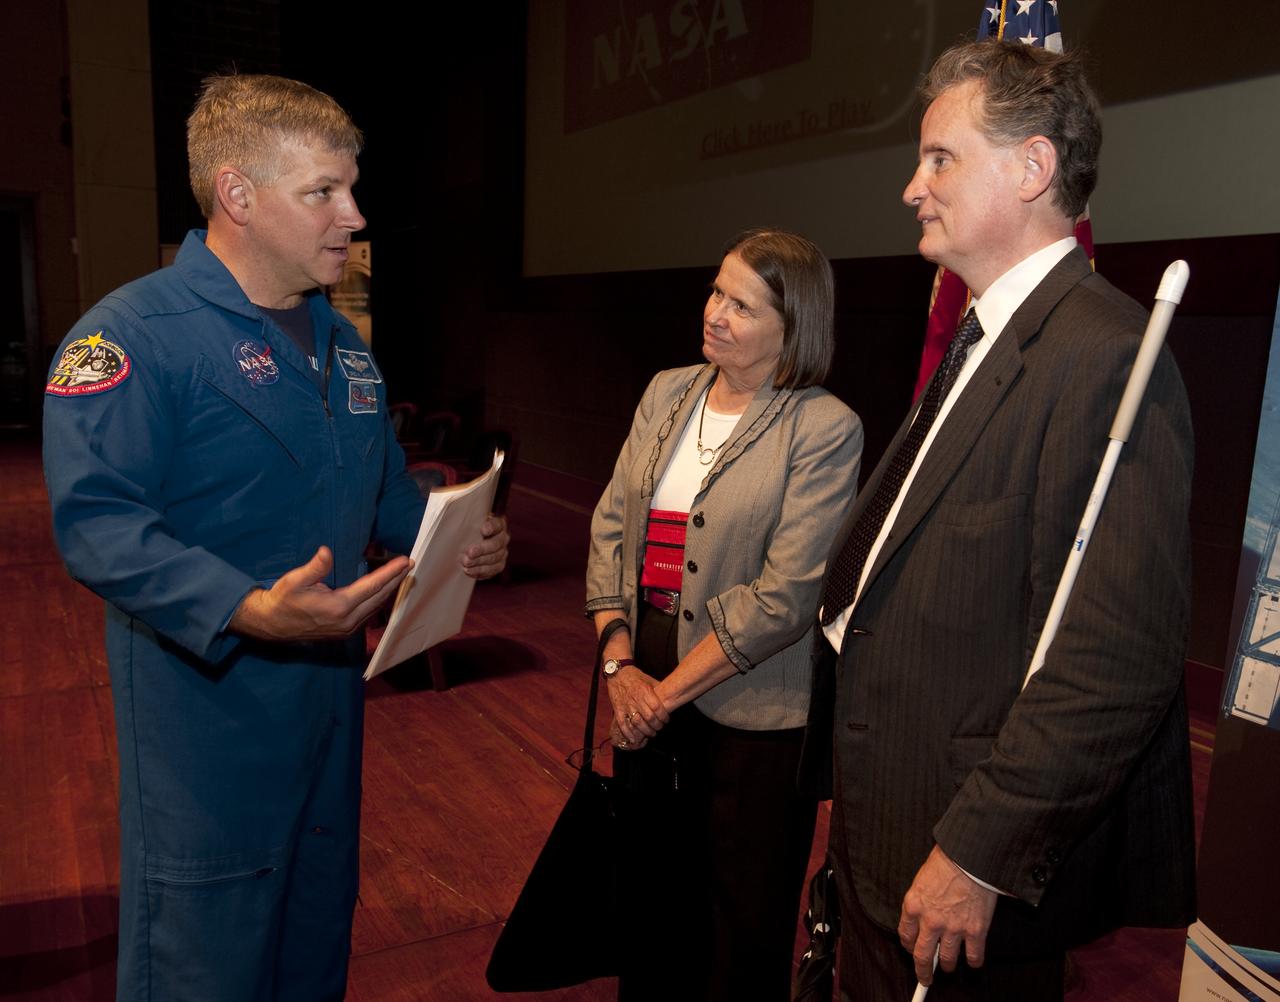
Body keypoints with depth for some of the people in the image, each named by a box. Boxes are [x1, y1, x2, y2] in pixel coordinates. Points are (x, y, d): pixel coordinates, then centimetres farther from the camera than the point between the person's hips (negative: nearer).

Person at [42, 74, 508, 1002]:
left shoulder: (343, 342, 11)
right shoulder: (133, 334, -16)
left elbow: (386, 491, 18)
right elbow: (100, 523, -24)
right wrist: (247, 610, -36)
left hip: (331, 704, 8)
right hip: (206, 715, -7)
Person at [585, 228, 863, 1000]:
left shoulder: (825, 429, -13)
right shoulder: (667, 394, 5)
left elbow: (784, 596, -16)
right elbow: (610, 527, 5)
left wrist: (669, 690, -12)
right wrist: (620, 662, -5)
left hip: (751, 713, -5)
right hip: (644, 692, 5)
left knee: (745, 924, 14)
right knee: (656, 898, 22)